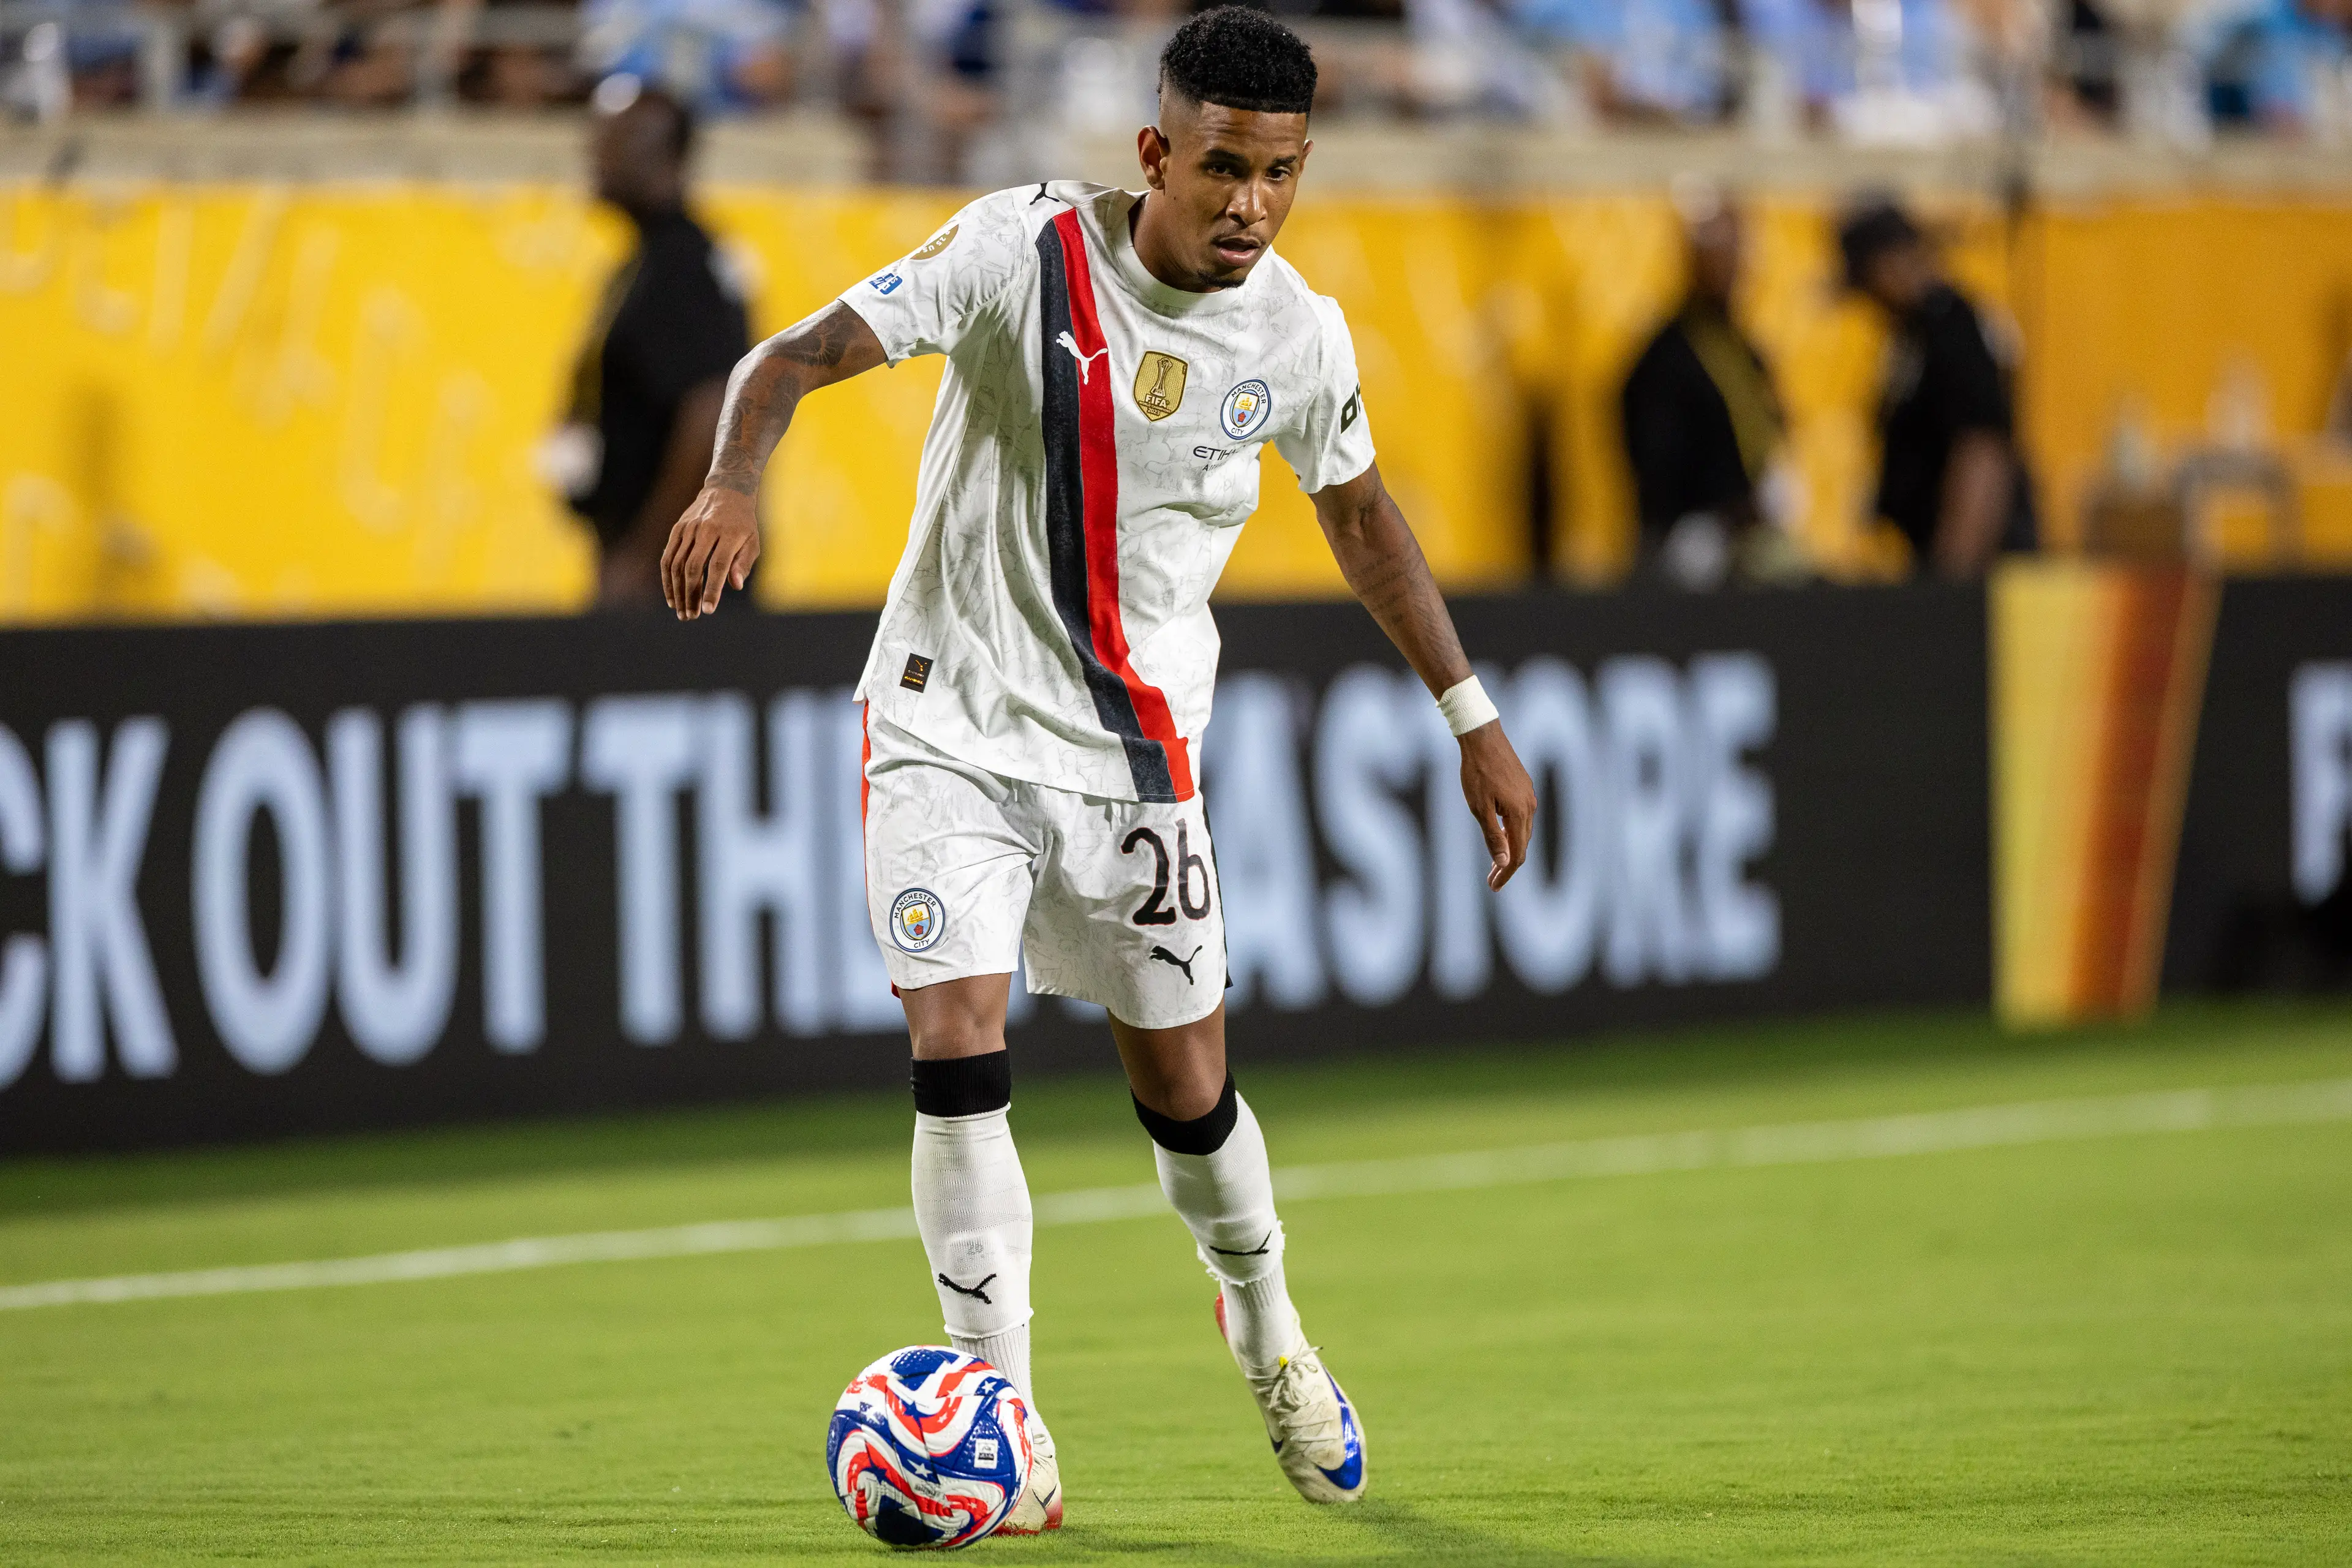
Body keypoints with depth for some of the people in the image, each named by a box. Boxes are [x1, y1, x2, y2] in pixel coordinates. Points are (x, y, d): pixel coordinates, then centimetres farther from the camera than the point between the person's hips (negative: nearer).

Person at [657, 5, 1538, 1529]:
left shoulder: (1300, 334, -4)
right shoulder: (1026, 251, -15)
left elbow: (1361, 511, 15)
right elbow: (797, 355, -19)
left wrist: (1475, 718, 16)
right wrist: (737, 480, -40)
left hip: (1137, 753, 3)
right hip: (951, 724, -3)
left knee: (1187, 1089, 6)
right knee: (959, 1053, -16)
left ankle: (1267, 1332, 38)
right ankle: (1006, 1428, -6)